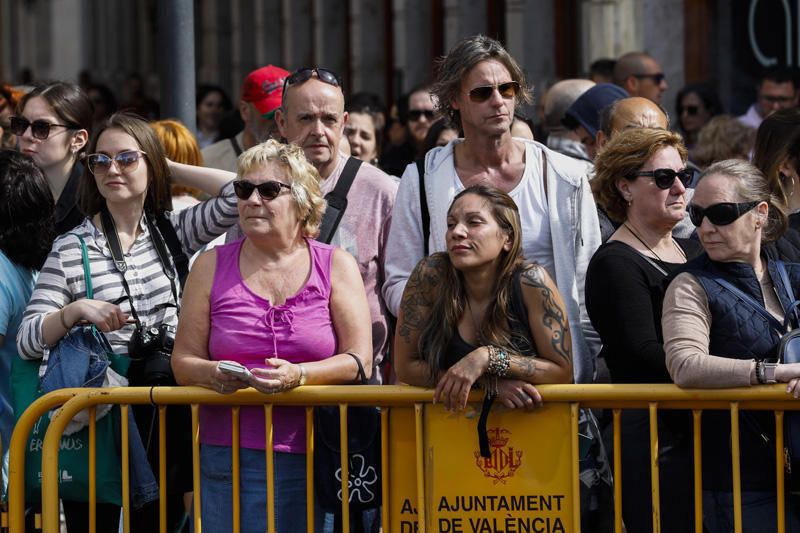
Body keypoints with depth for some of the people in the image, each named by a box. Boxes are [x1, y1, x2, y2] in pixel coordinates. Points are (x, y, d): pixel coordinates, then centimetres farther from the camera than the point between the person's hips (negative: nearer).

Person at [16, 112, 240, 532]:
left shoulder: (173, 231, 8)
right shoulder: (71, 248, -2)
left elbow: (239, 193, -6)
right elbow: (27, 342, -5)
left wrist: (170, 168, 1)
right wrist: (75, 311, -22)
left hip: (165, 415, 3)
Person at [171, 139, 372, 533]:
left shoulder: (336, 266, 8)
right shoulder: (212, 267, 12)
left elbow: (359, 360, -1)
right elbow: (183, 361, 8)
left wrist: (299, 375, -18)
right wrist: (213, 374, -15)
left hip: (313, 456, -1)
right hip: (229, 453, 1)